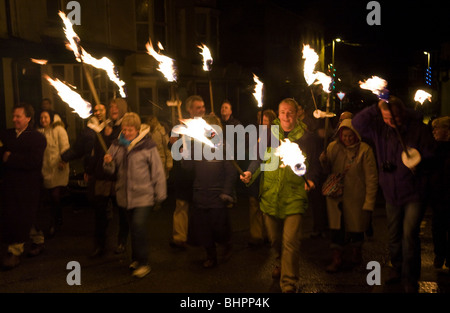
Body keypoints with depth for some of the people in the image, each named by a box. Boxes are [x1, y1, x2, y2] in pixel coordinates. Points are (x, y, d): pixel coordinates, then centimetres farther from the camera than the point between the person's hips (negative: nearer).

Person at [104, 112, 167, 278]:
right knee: (134, 227, 17)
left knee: (139, 226, -11)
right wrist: (108, 163, -14)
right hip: (126, 194, 5)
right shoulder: (117, 145, 3)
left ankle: (143, 263, 3)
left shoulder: (147, 146, -11)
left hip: (144, 194, -5)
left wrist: (160, 195, -4)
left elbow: (157, 171, -7)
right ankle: (136, 259, 33)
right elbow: (112, 169, 9)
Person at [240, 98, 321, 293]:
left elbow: (314, 164, 5)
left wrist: (311, 178, -13)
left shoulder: (304, 137, -1)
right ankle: (280, 263, 51)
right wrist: (250, 172, -6)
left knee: (290, 242, -10)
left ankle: (289, 285, 3)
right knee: (274, 239, 20)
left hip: (294, 197, -3)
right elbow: (259, 158, 11)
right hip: (270, 195, 3)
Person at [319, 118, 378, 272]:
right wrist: (323, 160, -14)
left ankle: (356, 251, 40)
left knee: (356, 226, 13)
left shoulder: (364, 150, -7)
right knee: (336, 226, 2)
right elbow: (327, 170, 8)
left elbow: (371, 178, -8)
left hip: (356, 196, -2)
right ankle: (336, 259, 14)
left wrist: (369, 201, -12)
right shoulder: (333, 147, 1)